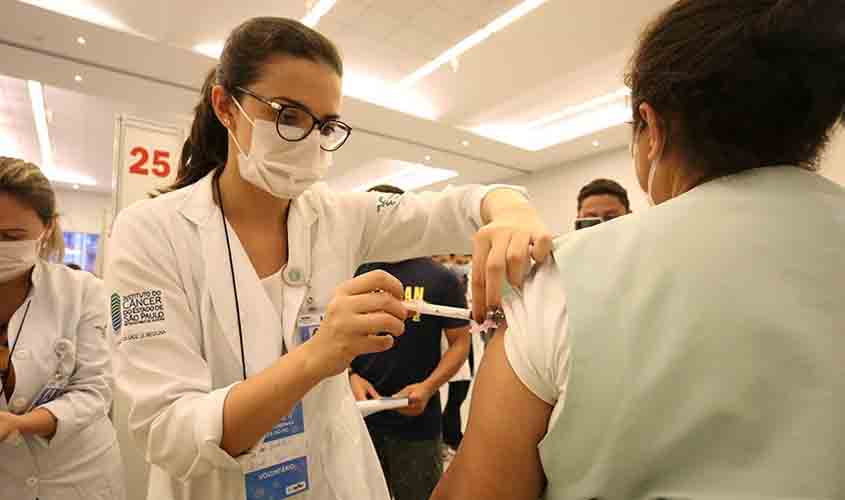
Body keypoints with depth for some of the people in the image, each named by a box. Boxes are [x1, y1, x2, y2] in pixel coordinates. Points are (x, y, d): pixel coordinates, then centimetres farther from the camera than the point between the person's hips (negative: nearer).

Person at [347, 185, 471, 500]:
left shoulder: (440, 279, -5)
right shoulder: (354, 276, 2)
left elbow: (460, 342, -3)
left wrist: (429, 387, -18)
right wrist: (351, 377, -11)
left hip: (416, 422, -2)